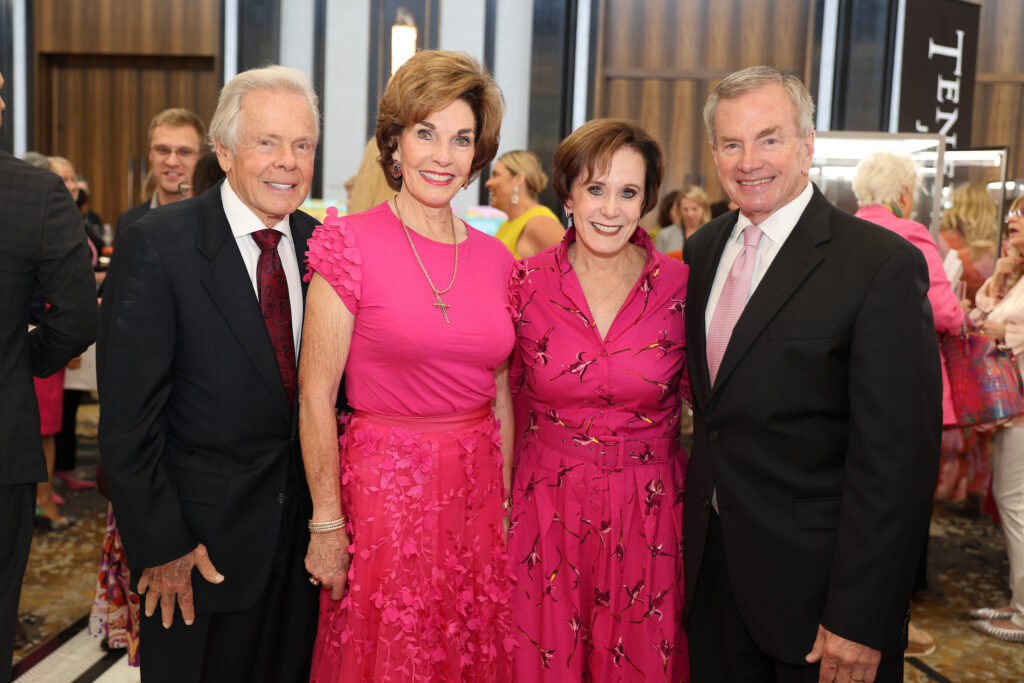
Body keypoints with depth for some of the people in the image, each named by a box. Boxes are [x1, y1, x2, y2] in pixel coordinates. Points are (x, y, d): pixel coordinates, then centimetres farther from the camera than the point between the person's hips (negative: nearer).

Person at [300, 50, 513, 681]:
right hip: (384, 489, -4)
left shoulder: (494, 257, 5)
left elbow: (499, 395, 11)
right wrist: (327, 524, -10)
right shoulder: (351, 242, -9)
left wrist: (504, 504, 9)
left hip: (476, 493, 5)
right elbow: (316, 396, -9)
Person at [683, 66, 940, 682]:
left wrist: (860, 620, -18)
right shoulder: (703, 250, 5)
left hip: (814, 580, -5)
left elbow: (896, 459, -18)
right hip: (711, 564, 6)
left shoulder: (883, 265, -16)